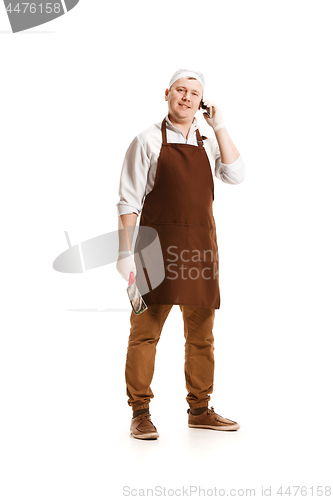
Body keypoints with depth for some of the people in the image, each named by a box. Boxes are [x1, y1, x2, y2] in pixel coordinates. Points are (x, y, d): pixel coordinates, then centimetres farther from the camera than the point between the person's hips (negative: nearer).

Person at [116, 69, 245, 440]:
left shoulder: (208, 143, 15)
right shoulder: (148, 141, 1)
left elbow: (235, 176, -2)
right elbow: (128, 201, -3)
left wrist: (219, 127, -2)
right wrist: (125, 252, -10)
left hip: (200, 247, 5)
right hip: (157, 244, -4)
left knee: (201, 335, 10)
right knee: (145, 331, -2)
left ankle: (200, 410, 22)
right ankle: (140, 413, 10)